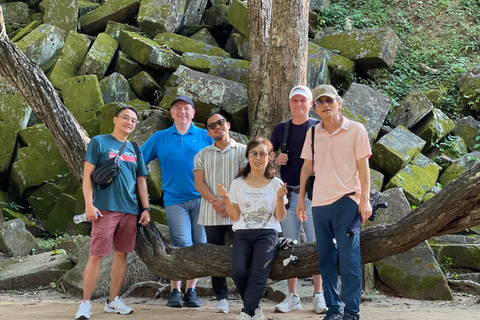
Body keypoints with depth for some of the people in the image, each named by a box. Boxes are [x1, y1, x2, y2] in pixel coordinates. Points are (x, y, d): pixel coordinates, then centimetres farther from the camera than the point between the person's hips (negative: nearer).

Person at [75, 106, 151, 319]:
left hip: (130, 210, 5)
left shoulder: (134, 150, 17)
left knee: (121, 254, 7)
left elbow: (141, 181, 20)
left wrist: (146, 208, 11)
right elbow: (88, 175, -3)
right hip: (105, 208, -5)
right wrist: (89, 204, -12)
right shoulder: (99, 142, 3)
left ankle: (113, 301, 16)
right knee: (96, 254, -8)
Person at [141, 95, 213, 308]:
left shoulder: (205, 136, 10)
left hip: (201, 199, 1)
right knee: (183, 247, -11)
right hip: (175, 200, -1)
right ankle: (175, 291, 3)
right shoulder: (160, 138, 12)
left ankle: (191, 290, 14)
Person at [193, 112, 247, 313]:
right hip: (211, 214, 3)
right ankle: (221, 299, 10)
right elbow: (199, 183, 6)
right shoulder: (202, 155, 16)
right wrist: (215, 202, -9)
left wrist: (227, 201, -12)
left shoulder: (242, 150, 8)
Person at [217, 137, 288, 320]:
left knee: (258, 273, -25)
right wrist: (226, 198, -6)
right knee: (238, 272, -23)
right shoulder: (238, 184, 11)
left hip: (267, 233, -1)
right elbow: (235, 217, 8)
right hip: (243, 233, 1)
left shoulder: (275, 184, 7)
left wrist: (280, 197, -11)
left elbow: (280, 217, 5)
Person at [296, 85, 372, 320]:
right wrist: (301, 198, 12)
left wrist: (365, 200, -8)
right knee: (326, 259, 8)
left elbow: (363, 167, -2)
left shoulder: (355, 130, -1)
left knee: (349, 259, -7)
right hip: (319, 203, 4)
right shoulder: (313, 133, 10)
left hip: (346, 201, -4)